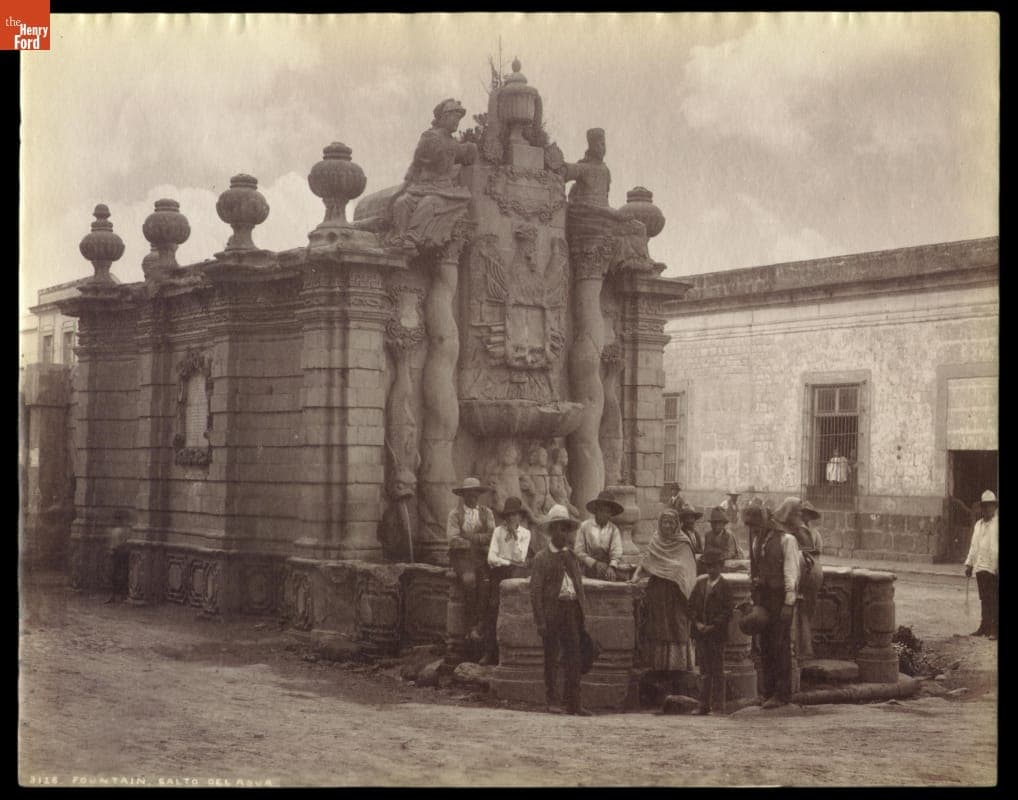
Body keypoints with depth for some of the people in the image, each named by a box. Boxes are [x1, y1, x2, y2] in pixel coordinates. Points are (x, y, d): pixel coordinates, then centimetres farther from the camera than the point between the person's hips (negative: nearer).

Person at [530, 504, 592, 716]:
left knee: (573, 658, 1)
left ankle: (573, 703, 3)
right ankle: (552, 700, 12)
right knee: (551, 658, 3)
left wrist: (583, 610, 8)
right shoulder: (542, 558, 1)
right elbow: (535, 591, -4)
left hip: (572, 610, 4)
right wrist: (540, 621, -11)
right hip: (552, 610, -4)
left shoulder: (572, 556, 17)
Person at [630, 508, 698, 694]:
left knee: (676, 631, -7)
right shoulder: (655, 541, 11)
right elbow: (646, 562, 14)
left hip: (675, 595, -3)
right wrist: (636, 574, -4)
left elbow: (687, 570, -2)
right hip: (657, 592, 3)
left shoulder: (683, 544, 1)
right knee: (657, 631, 1)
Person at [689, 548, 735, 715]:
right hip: (701, 633, 4)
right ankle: (704, 705, 12)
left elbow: (728, 610, -9)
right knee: (704, 671, 8)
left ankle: (718, 705, 5)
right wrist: (697, 622, -4)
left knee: (717, 671, 1)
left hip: (717, 634, -4)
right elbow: (692, 605, 11)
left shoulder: (724, 585, -5)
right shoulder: (700, 582, 10)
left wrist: (713, 626, -15)